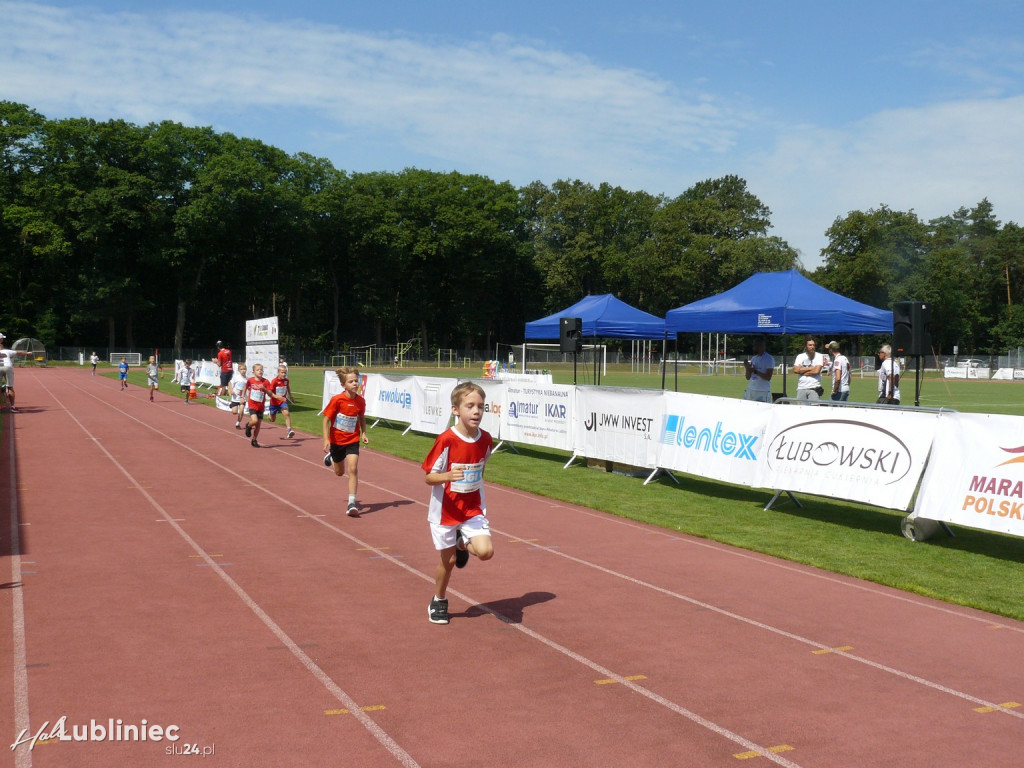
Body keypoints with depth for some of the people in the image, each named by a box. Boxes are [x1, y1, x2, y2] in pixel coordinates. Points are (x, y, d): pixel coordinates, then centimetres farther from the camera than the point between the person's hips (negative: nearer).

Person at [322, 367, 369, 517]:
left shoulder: (360, 401, -9)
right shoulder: (336, 400, -20)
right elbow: (326, 420, -14)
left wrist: (364, 433, -2)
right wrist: (326, 440, -21)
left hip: (352, 441, 1)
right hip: (336, 441, -1)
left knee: (353, 469, -17)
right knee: (339, 472, 19)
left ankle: (352, 503, -14)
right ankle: (330, 457, 55)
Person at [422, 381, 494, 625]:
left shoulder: (485, 439, -5)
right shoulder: (446, 440, -19)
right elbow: (429, 477, -15)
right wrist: (449, 476, -34)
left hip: (473, 509, 3)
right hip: (446, 511, -3)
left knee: (485, 551, -17)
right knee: (448, 560, 8)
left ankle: (463, 543, 18)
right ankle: (438, 602, 35)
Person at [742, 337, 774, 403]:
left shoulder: (769, 359, -6)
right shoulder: (753, 359, 15)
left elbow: (768, 377, -14)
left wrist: (755, 371, -19)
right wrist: (747, 368, -5)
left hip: (763, 392, -6)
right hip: (750, 390, 6)